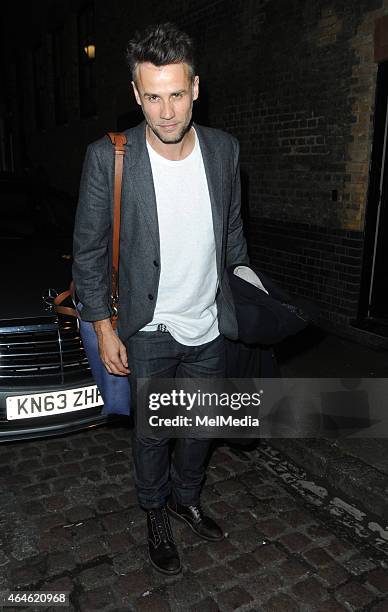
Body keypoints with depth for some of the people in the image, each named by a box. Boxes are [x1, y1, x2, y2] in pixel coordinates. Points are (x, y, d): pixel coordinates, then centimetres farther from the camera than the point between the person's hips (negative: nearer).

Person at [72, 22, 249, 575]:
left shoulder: (224, 149, -4)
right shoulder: (108, 158, -16)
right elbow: (89, 250, -8)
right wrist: (104, 328, -8)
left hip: (209, 327, 4)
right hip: (148, 332, -3)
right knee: (152, 433, 14)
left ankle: (186, 498, 48)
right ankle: (157, 517, 41)